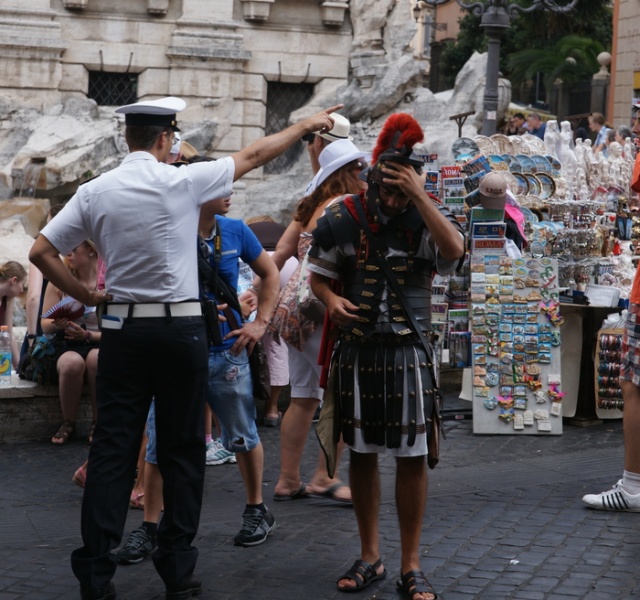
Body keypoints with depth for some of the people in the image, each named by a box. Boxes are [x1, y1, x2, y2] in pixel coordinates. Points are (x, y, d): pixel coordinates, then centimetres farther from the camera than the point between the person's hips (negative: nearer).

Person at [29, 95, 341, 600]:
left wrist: (87, 296, 10)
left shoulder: (95, 192, 1)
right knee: (183, 448, 7)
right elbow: (253, 156, 4)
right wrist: (306, 126, 16)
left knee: (113, 447, 4)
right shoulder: (182, 183, -7)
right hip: (180, 327, -2)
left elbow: (41, 252, 1)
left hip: (121, 327, 3)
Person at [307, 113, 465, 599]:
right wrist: (331, 300, -13)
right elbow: (319, 275, 9)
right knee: (362, 454, 9)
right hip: (356, 351, 1)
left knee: (412, 458, 0)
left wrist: (420, 195, -26)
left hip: (408, 353, -1)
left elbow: (453, 251, -25)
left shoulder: (427, 217, -4)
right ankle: (370, 558, 22)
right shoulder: (343, 218, -1)